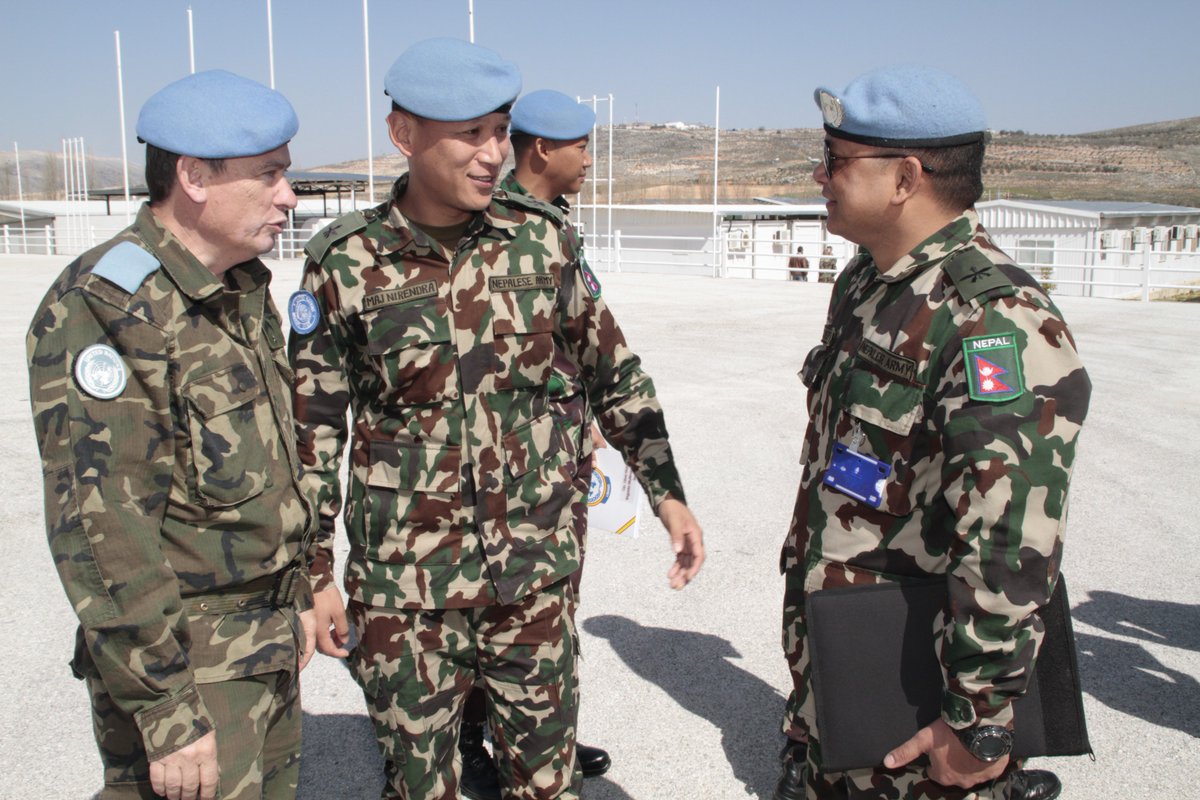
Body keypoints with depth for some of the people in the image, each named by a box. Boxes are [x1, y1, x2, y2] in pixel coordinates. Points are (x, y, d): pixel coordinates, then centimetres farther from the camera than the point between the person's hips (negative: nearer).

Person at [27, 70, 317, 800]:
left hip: (267, 643, 8)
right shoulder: (101, 309, -20)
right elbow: (100, 528, -22)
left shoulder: (243, 289, 7)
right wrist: (165, 710, -20)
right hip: (184, 659, -8)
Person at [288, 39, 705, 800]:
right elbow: (312, 430, -1)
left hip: (536, 573, 2)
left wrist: (668, 494, 4)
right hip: (405, 586, -1)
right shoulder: (346, 264, -8)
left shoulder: (542, 239, -3)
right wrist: (316, 574, 0)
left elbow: (616, 373, 7)